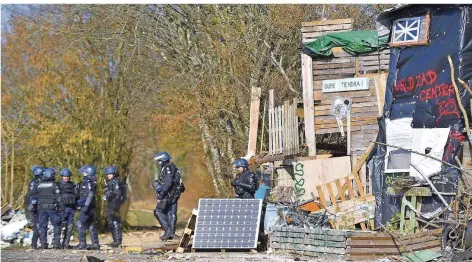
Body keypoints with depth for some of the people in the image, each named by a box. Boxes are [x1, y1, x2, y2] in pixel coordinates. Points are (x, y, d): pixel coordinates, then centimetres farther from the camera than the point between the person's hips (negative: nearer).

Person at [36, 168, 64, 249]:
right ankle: (56, 242, -2)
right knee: (56, 225, 6)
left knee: (42, 226, 7)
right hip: (52, 208, -4)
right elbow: (59, 198, -9)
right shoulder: (53, 185, -7)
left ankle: (43, 243, 2)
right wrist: (61, 209, -6)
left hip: (41, 208, 4)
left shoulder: (39, 185, 8)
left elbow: (37, 197, 12)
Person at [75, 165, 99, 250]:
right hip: (90, 207, 10)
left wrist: (86, 206, -26)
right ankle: (95, 243, 13)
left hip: (87, 207, -10)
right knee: (91, 225, 11)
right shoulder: (86, 182, 15)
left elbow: (90, 195, -22)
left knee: (81, 224, -7)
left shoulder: (89, 182, -14)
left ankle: (82, 243, -8)